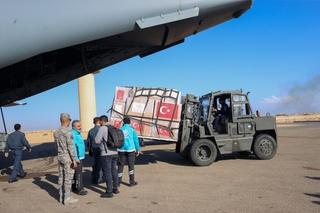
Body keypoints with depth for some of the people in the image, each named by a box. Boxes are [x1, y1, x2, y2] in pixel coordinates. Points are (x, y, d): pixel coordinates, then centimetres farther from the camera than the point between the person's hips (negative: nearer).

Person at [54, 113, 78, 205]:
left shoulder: (56, 132, 8)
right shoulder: (68, 132, -16)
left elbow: (57, 145, 12)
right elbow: (70, 147, -18)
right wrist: (74, 160, -15)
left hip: (60, 157, 8)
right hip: (68, 158, -8)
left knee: (61, 177, 12)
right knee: (68, 178, -1)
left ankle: (61, 197, 20)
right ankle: (67, 198, 4)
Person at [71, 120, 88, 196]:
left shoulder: (78, 133, 14)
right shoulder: (73, 134, -17)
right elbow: (73, 147, -22)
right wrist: (76, 158, -23)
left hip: (81, 157, 10)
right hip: (77, 157, -10)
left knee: (77, 172, 15)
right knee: (78, 173, -6)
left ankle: (74, 187, 24)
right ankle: (79, 189, -1)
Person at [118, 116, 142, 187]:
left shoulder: (120, 130, 3)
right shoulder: (132, 130, -2)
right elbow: (136, 140, -1)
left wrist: (116, 149, 17)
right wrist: (138, 150, 9)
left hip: (121, 150, 2)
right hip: (130, 149, -2)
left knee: (120, 166, 8)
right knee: (131, 166, 7)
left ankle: (118, 182, 11)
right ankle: (131, 182, 14)